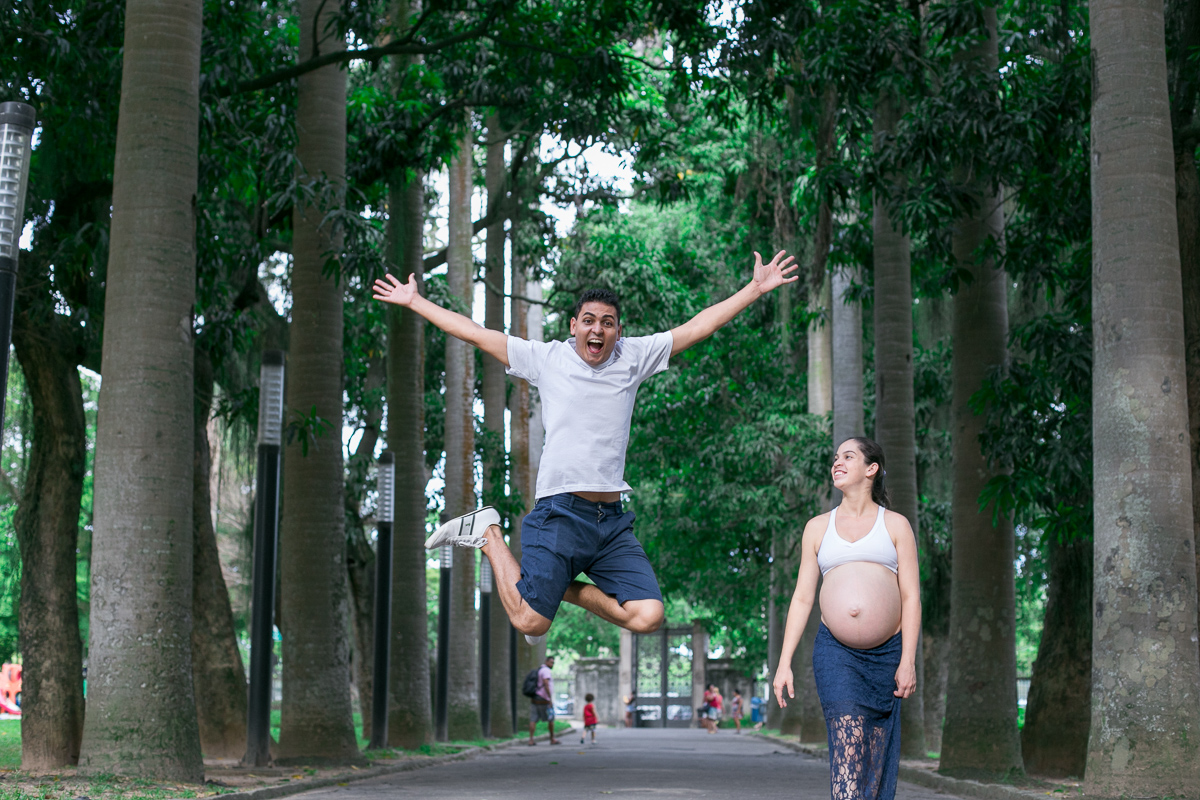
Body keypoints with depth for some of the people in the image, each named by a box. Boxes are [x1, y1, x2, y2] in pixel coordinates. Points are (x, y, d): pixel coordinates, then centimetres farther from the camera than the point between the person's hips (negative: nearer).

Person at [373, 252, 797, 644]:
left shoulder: (633, 357, 11)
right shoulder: (545, 358, 6)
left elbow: (697, 327, 11)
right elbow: (474, 333, 10)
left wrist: (755, 288, 9)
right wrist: (415, 302, 12)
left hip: (613, 521, 4)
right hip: (560, 513, -3)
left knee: (648, 617, -10)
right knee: (530, 622, -8)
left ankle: (561, 588, 15)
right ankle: (487, 533, 18)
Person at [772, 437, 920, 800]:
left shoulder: (895, 525, 8)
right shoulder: (818, 527, 14)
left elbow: (911, 596, 2)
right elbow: (802, 598, 11)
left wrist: (908, 661, -8)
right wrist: (784, 663, 3)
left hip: (886, 652, 0)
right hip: (835, 651, 0)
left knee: (879, 758, 2)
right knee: (848, 742, -18)